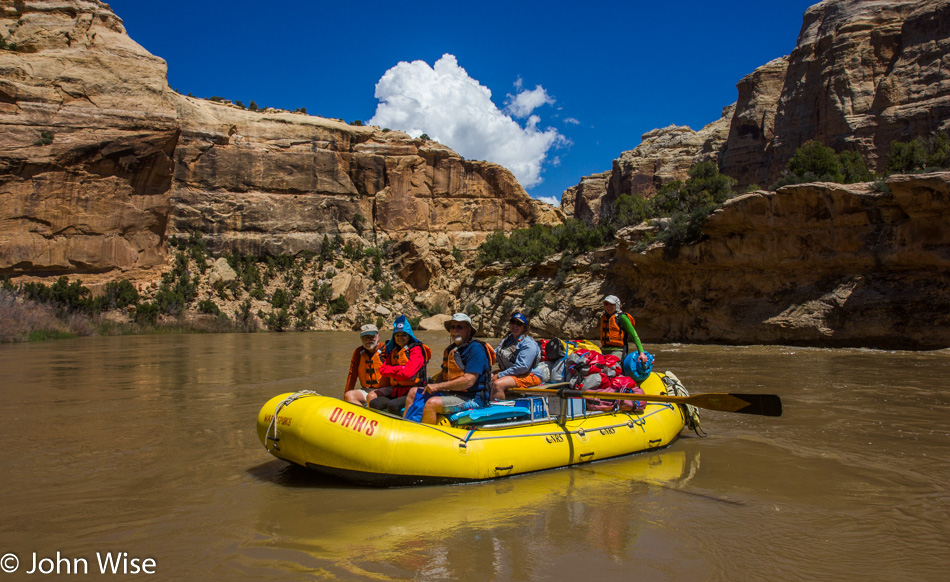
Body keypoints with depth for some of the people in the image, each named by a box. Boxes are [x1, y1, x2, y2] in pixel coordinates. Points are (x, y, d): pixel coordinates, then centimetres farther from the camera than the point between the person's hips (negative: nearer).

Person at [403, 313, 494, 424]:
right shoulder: (451, 349, 14)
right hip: (452, 393, 10)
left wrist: (438, 386, -17)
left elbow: (468, 381, -22)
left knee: (432, 403, -30)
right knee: (413, 392, 8)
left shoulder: (475, 349, -14)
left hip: (472, 398, -10)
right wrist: (432, 386, -3)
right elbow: (444, 373, 20)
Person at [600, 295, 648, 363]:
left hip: (617, 351, -6)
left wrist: (641, 352, -15)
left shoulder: (621, 317, -2)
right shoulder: (603, 318, 17)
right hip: (603, 351, 6)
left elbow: (634, 336, -6)